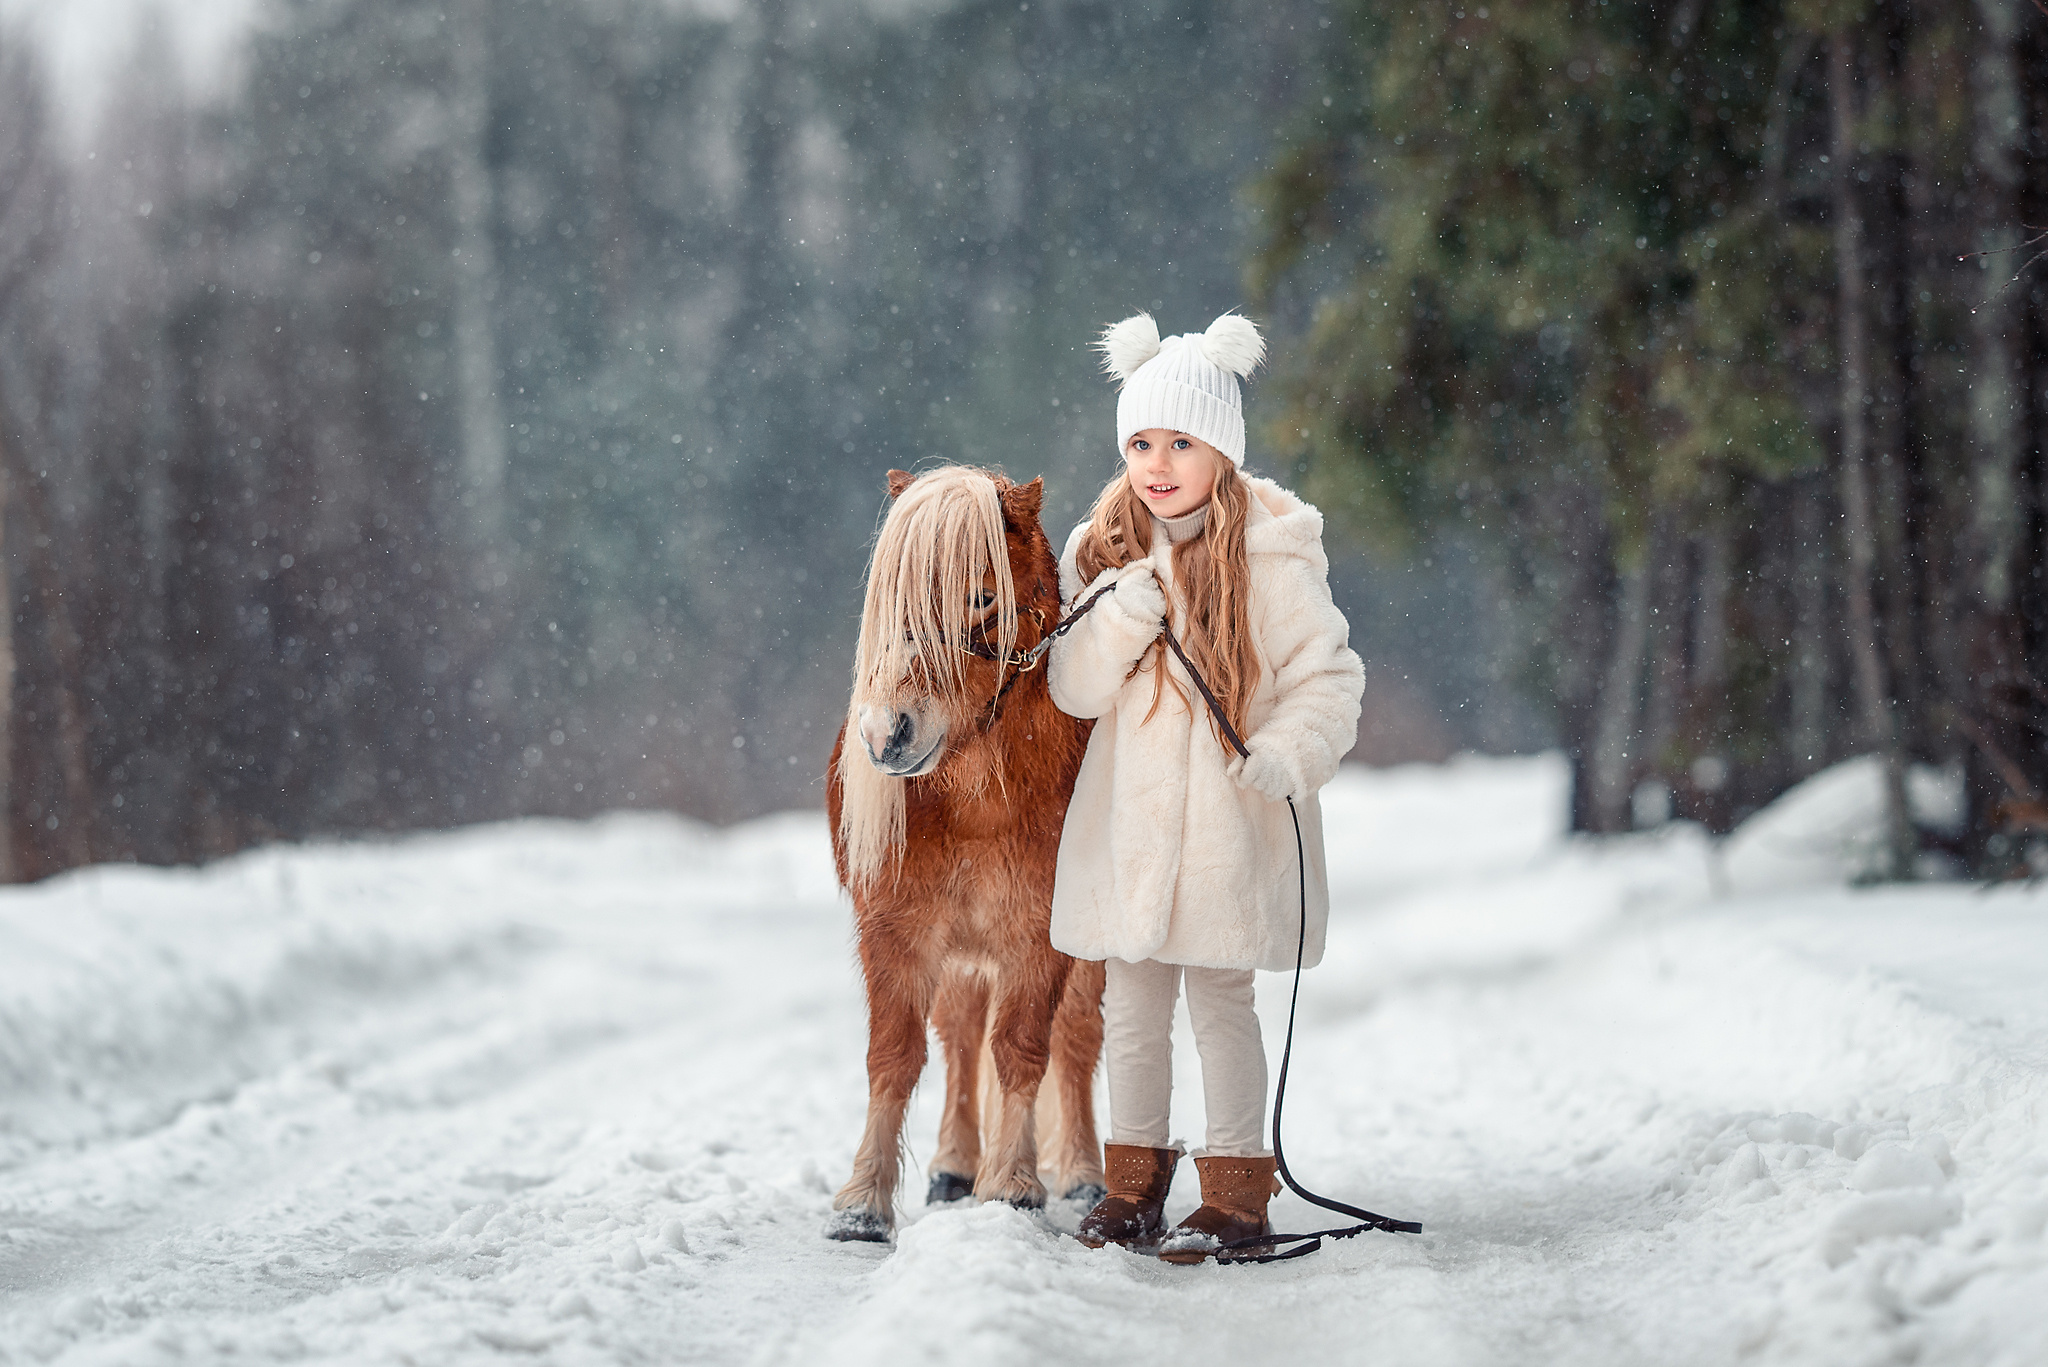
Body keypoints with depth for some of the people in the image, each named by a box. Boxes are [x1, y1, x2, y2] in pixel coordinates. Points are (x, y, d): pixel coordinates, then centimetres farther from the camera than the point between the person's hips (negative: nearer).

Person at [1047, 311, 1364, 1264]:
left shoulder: (1269, 559, -9)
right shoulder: (1104, 553, 4)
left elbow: (1329, 678, -8)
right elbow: (1075, 688, -1)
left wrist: (1288, 754, -26)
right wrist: (1123, 611, -18)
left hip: (1230, 825, -4)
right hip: (1126, 822, 5)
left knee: (1219, 1002, 0)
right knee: (1130, 1006, 12)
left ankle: (1237, 1192, 9)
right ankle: (1132, 1180, 24)